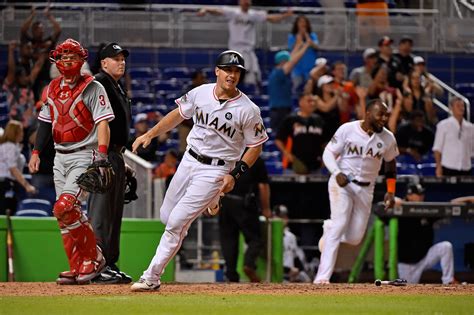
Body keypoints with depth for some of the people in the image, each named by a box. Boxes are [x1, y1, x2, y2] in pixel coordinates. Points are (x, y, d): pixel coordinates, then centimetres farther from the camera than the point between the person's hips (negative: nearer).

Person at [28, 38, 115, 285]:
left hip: (84, 155, -7)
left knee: (64, 208, -20)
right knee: (65, 213, 4)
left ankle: (93, 258, -8)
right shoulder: (52, 89, 13)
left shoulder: (92, 88, -6)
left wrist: (101, 156, -25)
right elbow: (46, 122, 21)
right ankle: (78, 268, 9)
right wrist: (36, 151, 11)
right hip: (60, 157, 7)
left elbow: (103, 123, -14)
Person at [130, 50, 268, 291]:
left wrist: (235, 174, -17)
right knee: (166, 216, 14)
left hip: (216, 170, -6)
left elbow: (255, 147, -7)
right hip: (189, 160, 6)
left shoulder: (248, 110, -15)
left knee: (176, 222, -12)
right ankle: (207, 203, 40)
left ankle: (152, 277, -6)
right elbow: (178, 115, 12)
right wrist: (150, 134, 1)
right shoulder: (201, 93, -3)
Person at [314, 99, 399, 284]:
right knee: (340, 224, -18)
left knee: (355, 238, 1)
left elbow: (390, 164, 14)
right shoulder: (347, 130, -11)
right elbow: (329, 153, -7)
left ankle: (329, 228, 35)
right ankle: (323, 277, -18)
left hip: (366, 189, 4)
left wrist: (390, 191, 6)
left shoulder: (388, 138, -1)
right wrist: (337, 173, -24)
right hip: (342, 183, -4)